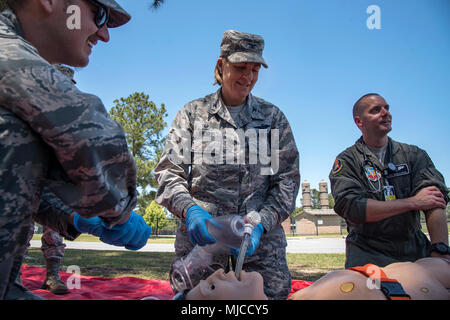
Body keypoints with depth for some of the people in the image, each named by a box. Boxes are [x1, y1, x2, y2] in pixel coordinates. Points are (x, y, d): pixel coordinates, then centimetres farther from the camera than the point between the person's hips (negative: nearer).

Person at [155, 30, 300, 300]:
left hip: (262, 238, 1)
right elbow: (168, 172, 2)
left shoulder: (273, 117, 10)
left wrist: (261, 223, -11)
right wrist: (189, 210, -18)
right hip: (199, 235, 0)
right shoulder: (193, 113, 8)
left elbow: (288, 178, 5)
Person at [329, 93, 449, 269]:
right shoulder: (346, 160, 2)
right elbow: (351, 207, -14)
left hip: (415, 250, 3)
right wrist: (412, 202, -11)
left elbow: (436, 198, -6)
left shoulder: (413, 154, 11)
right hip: (368, 254, -3)